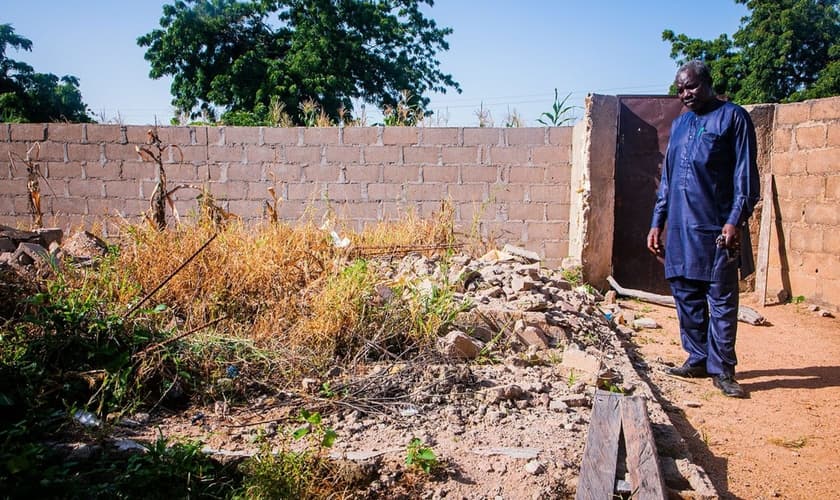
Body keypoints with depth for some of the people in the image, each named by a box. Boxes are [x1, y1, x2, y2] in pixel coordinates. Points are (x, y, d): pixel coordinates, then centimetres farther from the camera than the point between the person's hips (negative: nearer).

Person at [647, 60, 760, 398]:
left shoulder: (733, 117, -1)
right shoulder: (679, 125, 18)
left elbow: (745, 174, -7)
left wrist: (736, 220, -16)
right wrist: (657, 223, 15)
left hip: (717, 227, -6)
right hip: (680, 228, 6)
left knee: (722, 300, 0)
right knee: (686, 297, 9)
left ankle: (721, 369, 8)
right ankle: (697, 360, 20)